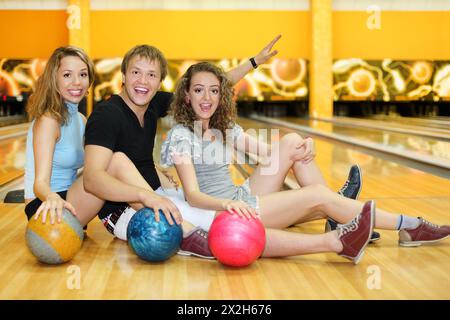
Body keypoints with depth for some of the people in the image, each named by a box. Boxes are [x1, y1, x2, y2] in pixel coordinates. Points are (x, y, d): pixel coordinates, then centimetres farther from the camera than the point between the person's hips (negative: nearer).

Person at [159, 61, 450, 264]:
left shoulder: (225, 128, 11)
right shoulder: (181, 136, -12)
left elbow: (270, 152, 7)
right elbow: (193, 195, -22)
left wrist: (305, 146, -14)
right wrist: (226, 204, -42)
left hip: (241, 199, 8)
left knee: (291, 142, -7)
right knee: (318, 194, -16)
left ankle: (338, 215, -6)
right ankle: (409, 226, -8)